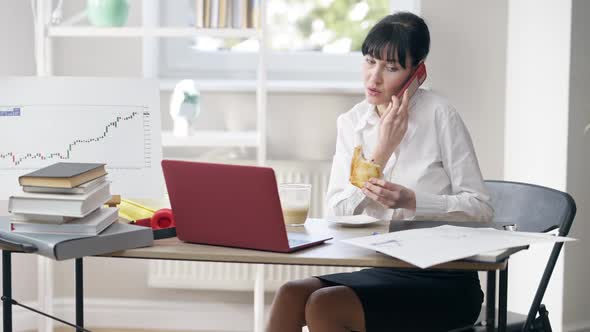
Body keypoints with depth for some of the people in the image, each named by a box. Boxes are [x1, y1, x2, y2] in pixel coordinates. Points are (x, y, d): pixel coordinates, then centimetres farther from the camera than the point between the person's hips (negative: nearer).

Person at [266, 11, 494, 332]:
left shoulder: (438, 115, -7)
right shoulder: (351, 122, 7)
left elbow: (480, 207, -8)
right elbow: (338, 212, -1)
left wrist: (412, 201, -23)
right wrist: (382, 151, -11)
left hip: (444, 281, -5)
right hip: (383, 273, 5)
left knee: (324, 305, -26)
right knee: (290, 295, -21)